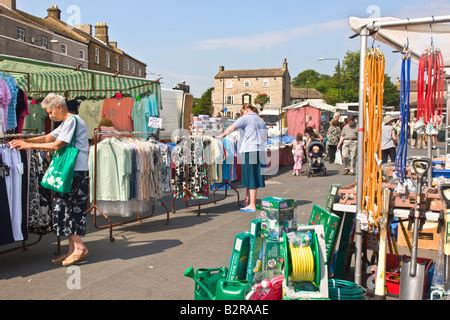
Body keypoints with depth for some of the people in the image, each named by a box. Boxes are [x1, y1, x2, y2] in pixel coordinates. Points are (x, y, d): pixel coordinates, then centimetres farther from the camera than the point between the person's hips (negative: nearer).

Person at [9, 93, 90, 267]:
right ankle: (73, 249, 14)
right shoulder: (66, 123, 21)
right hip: (71, 171, 10)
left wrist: (29, 145, -10)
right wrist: (24, 141, 6)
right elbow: (48, 138, 18)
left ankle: (79, 248, -3)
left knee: (67, 208, -7)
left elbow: (57, 145, -16)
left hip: (77, 172, -10)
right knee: (66, 208, 10)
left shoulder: (72, 120, -11)